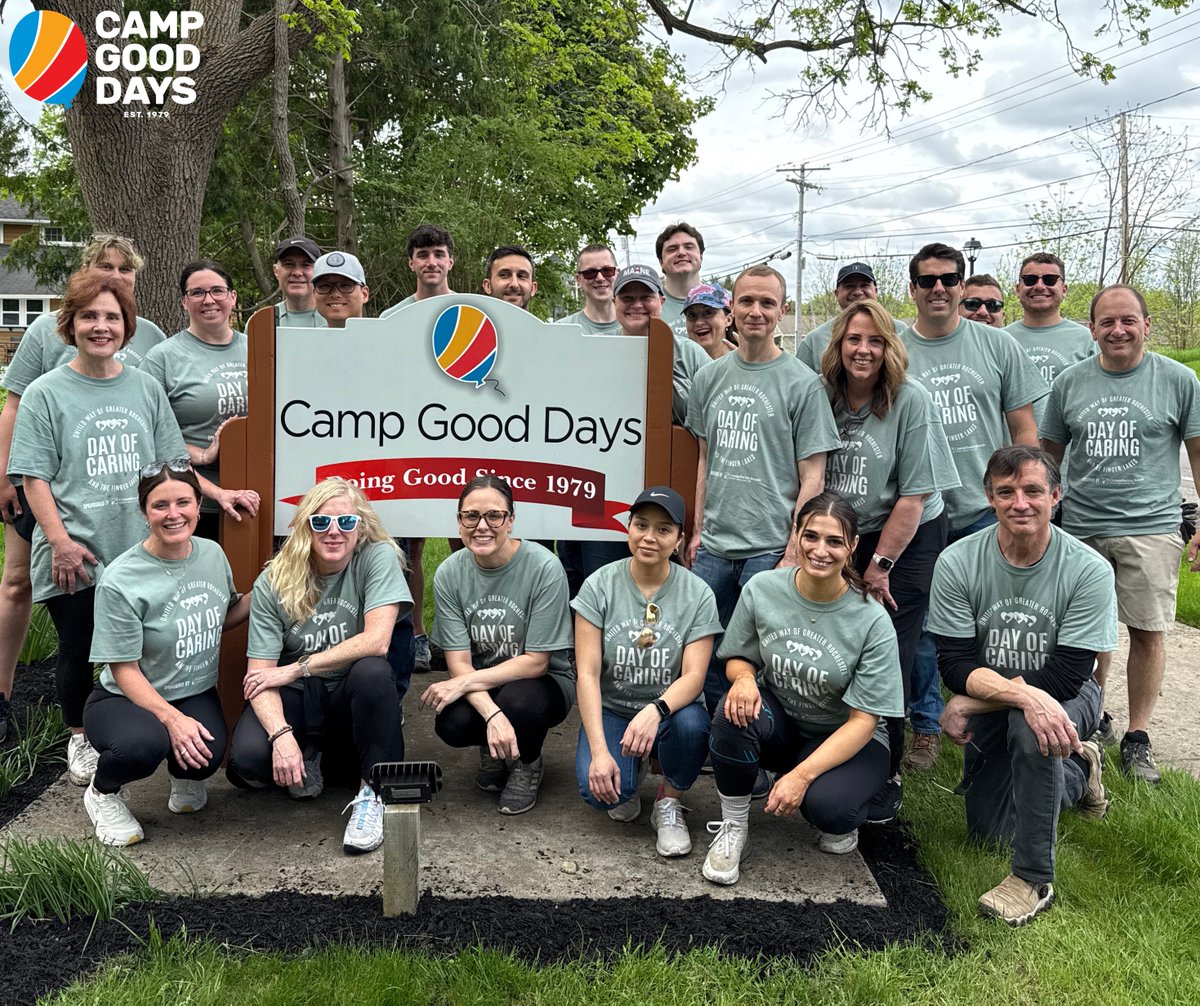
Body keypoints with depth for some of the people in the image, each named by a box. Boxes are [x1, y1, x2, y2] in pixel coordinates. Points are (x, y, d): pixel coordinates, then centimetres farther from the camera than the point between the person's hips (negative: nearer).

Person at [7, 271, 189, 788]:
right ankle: (79, 740, 30)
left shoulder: (146, 388, 8)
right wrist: (60, 540, -13)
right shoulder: (45, 393, -1)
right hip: (75, 555, -2)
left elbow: (170, 465, 11)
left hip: (140, 550, 2)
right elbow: (36, 477, -4)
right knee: (78, 650, 8)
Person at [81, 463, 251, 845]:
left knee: (205, 756, -30)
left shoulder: (212, 553, -2)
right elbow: (124, 670, -16)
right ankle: (103, 793, 0)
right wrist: (172, 718, -28)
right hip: (125, 699, -4)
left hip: (194, 694, 4)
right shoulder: (121, 580, -19)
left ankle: (184, 778, 11)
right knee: (144, 744, -38)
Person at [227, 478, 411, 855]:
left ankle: (374, 793, -17)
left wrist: (296, 669, -18)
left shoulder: (378, 557, -12)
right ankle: (307, 758, 10)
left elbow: (376, 641, -23)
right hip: (297, 699, 2)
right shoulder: (273, 582, -7)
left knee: (373, 671, -35)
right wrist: (282, 735, -29)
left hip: (352, 697, -1)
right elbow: (260, 673, -11)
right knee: (248, 760, -28)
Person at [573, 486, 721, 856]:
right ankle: (627, 782, 12)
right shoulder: (600, 585, -9)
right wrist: (599, 751, -24)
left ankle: (669, 802, -3)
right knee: (599, 788, -28)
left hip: (670, 710, 0)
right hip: (611, 710, 0)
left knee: (691, 725, -35)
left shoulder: (697, 594, -8)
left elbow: (693, 677, -15)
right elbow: (587, 673, -13)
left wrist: (656, 711, -38)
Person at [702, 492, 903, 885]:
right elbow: (738, 659, 4)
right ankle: (733, 827, -8)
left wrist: (802, 774, -28)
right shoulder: (761, 589, -11)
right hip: (780, 724, 3)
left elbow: (863, 720, -17)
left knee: (824, 804, -34)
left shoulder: (873, 621, -19)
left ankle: (846, 817, 7)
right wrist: (743, 677, -23)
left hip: (845, 739, -2)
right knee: (735, 711, -32)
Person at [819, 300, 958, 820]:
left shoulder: (911, 401, -11)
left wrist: (880, 565, -10)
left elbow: (914, 495, -11)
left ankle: (885, 777, 11)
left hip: (906, 542, -3)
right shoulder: (822, 397, -1)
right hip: (840, 541, 3)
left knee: (888, 660, -3)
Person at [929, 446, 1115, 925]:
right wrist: (1026, 695, -39)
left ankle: (1034, 878, -20)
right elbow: (955, 664, -21)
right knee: (989, 830, 8)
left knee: (1028, 730, -38)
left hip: (1066, 697, -3)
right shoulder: (957, 563, -17)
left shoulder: (1089, 570, -22)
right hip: (991, 707, 3)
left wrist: (969, 704, -27)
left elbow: (1065, 675, -25)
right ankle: (1077, 768, 37)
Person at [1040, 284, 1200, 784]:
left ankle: (1137, 738, 13)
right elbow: (1050, 454, 15)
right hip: (1080, 526, 2)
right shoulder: (1069, 382, 7)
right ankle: (1094, 719, 29)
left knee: (1148, 630, -1)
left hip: (1150, 525, -2)